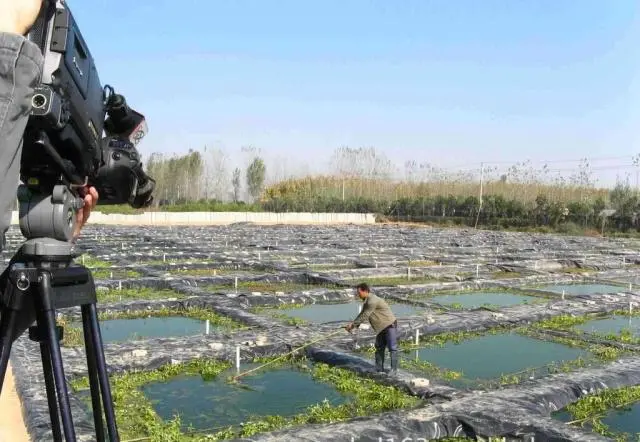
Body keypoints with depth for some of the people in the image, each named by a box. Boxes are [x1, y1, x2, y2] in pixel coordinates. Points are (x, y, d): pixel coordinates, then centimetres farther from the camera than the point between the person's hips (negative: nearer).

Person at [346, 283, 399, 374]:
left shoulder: (372, 301, -25)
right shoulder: (366, 301, 7)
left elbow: (364, 316, -23)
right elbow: (362, 315, 13)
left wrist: (353, 325, -15)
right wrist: (353, 325, 1)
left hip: (390, 325, -11)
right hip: (381, 327, 11)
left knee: (392, 348, -6)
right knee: (379, 348, 11)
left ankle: (394, 369, 0)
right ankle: (379, 369, 16)